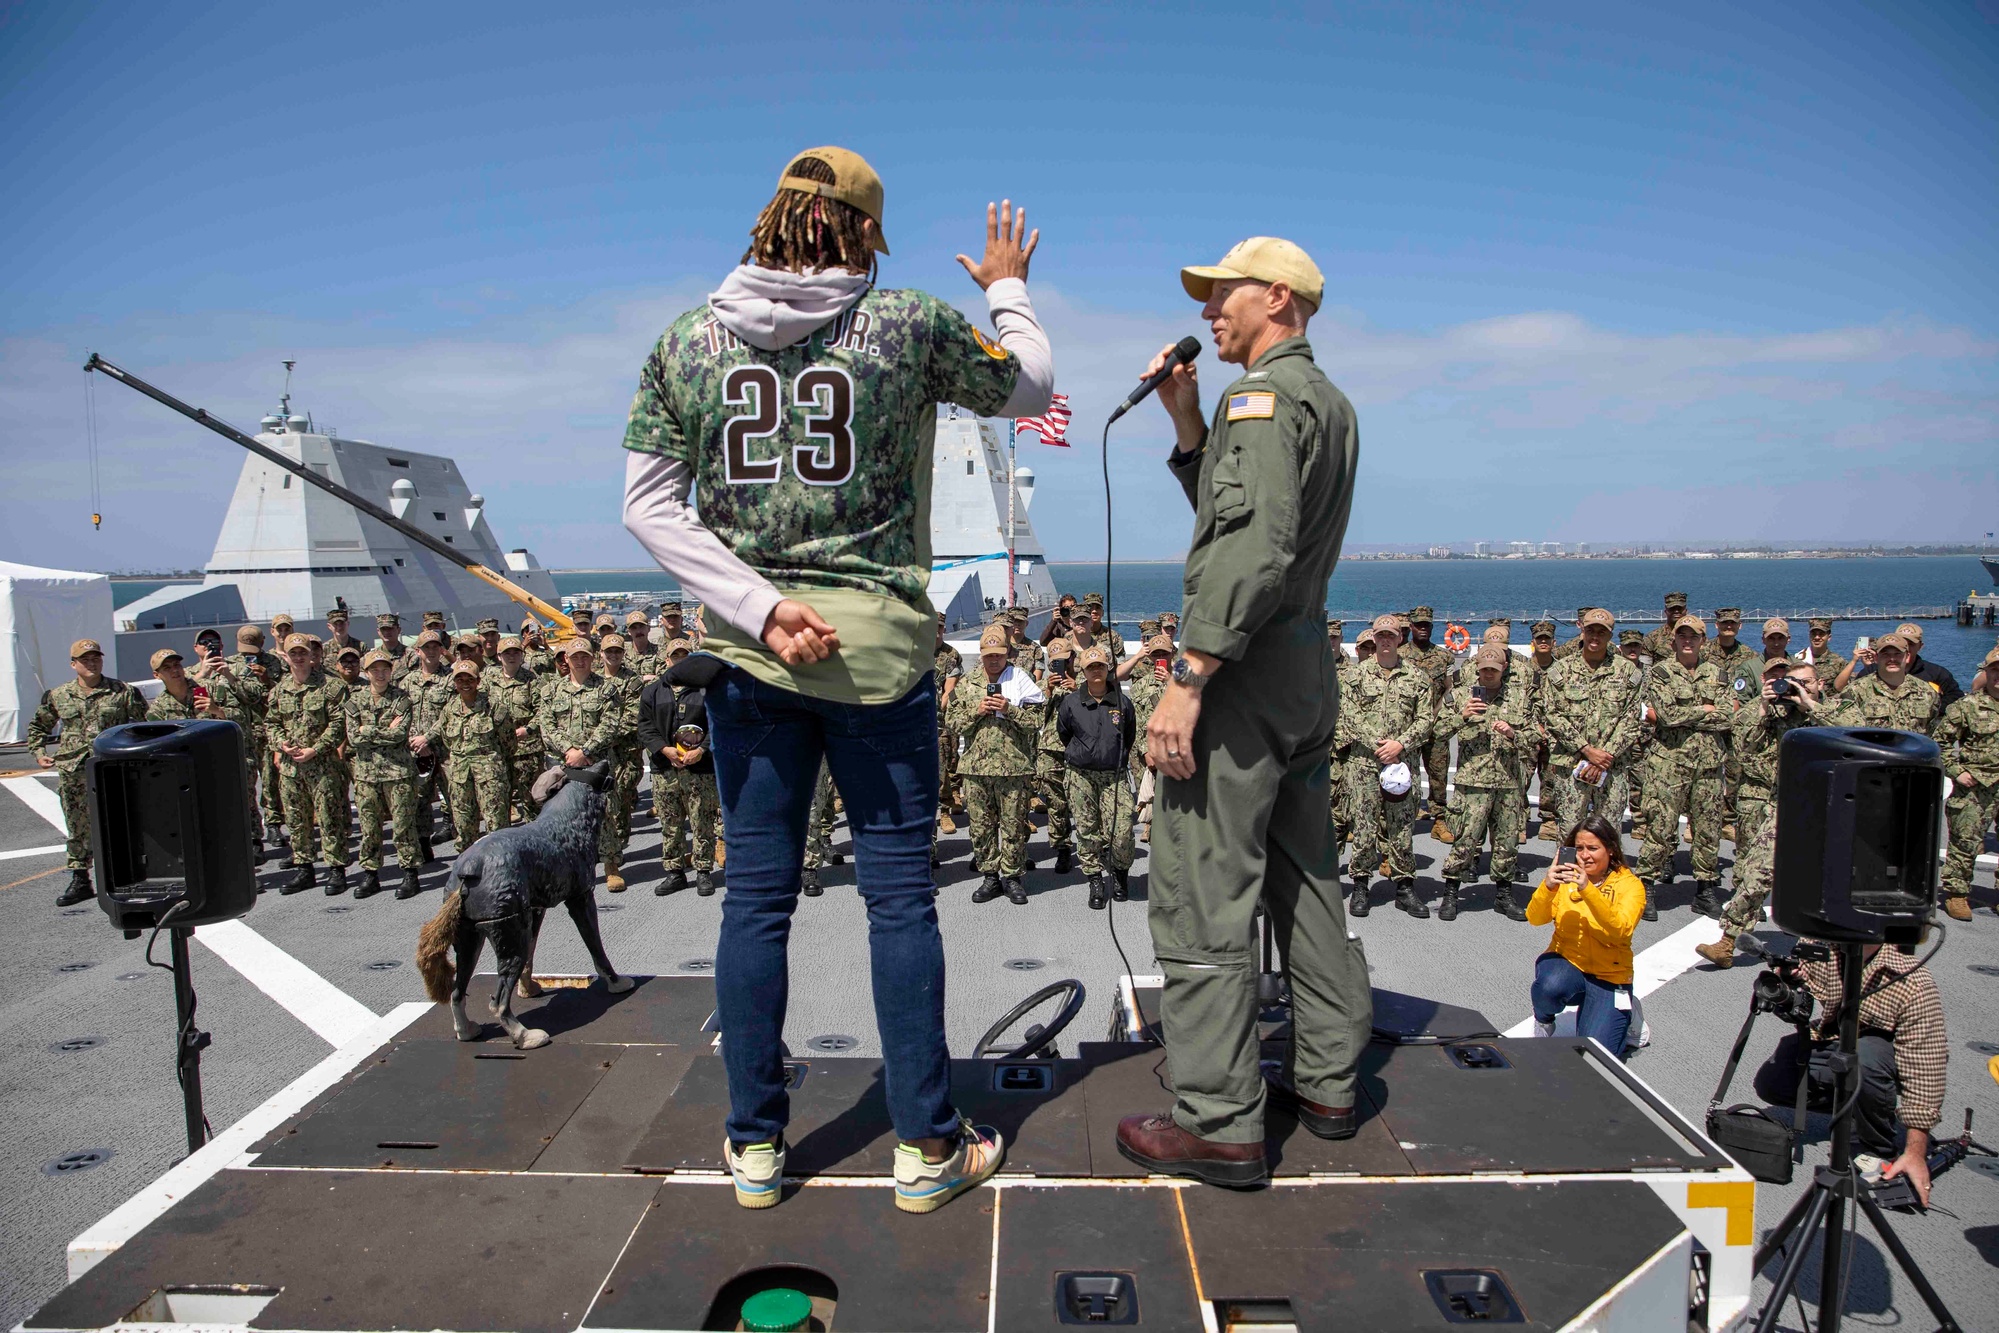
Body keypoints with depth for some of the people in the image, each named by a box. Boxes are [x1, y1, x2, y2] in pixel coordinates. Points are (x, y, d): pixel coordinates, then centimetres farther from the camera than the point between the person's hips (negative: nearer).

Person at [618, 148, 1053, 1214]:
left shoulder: (687, 340, 4)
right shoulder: (911, 325, -4)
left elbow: (649, 505, -1)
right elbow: (1029, 387, 13)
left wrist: (758, 607, -7)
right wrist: (1008, 289, 29)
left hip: (746, 653, 3)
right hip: (880, 645, -2)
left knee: (756, 894, 10)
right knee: (899, 893, 6)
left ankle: (755, 1145, 22)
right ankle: (926, 1146, 18)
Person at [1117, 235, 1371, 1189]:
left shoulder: (1265, 396, -12)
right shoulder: (1329, 403, 19)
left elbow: (1254, 547, -25)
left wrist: (1187, 680, -26)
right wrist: (1186, 421, 12)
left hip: (1245, 672, -10)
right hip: (1307, 671, 11)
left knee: (1202, 897, -5)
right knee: (1303, 879, 17)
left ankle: (1218, 1123, 1)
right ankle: (1327, 1080, 28)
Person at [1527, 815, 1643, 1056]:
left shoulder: (1629, 884, -5)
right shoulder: (1566, 876, 0)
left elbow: (1620, 930, -22)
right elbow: (1535, 919, -10)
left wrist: (1588, 889, -35)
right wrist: (1547, 887, -30)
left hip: (1609, 976, -1)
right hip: (1566, 961, 1)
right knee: (1551, 986, -36)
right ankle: (1543, 1019, 1)